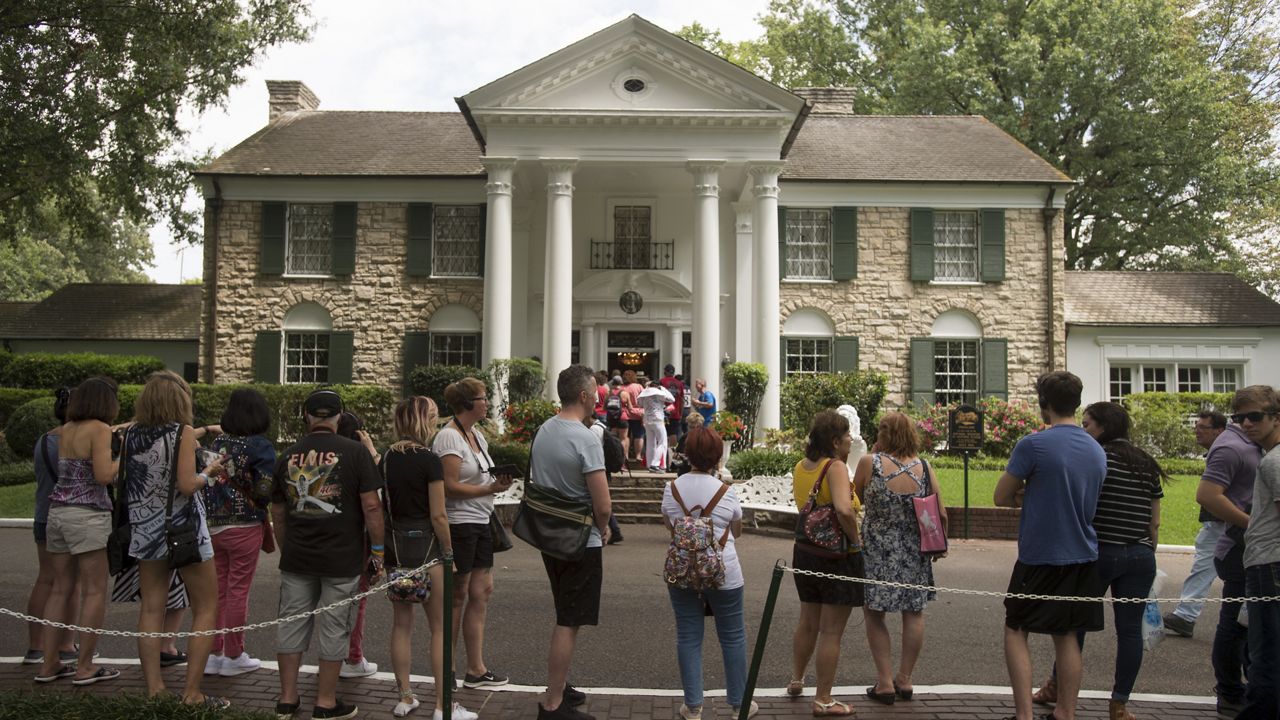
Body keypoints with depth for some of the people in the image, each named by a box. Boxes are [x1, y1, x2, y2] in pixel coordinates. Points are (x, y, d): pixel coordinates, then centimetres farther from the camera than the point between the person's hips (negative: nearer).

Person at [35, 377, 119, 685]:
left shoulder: (65, 430, 12)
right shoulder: (99, 429, -10)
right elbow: (103, 475, -17)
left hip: (58, 512, 8)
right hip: (88, 515, -8)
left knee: (61, 589, 13)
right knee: (95, 590, -1)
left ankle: (49, 664, 17)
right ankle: (84, 667, 2)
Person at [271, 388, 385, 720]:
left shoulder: (288, 457, 5)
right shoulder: (354, 452, -8)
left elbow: (278, 514, 13)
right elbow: (371, 507, -12)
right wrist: (377, 552, -3)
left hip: (296, 557, 4)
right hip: (342, 560, -4)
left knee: (292, 625, 13)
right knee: (334, 629, 6)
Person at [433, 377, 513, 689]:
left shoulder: (477, 435, 14)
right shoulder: (449, 437, -15)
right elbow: (451, 487, -20)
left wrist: (500, 479, 1)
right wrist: (490, 489, -18)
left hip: (480, 522, 9)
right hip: (458, 523, -9)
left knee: (481, 592, 9)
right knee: (457, 596, 2)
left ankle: (475, 669, 17)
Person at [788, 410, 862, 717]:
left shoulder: (800, 467, 4)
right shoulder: (836, 467, -19)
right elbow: (844, 509, -34)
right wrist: (856, 539, -20)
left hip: (805, 552, 8)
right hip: (838, 556, -8)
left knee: (808, 623, 24)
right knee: (831, 631, 3)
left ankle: (796, 680, 40)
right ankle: (823, 700, 11)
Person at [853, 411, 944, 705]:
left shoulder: (870, 463, -11)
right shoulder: (923, 467, -4)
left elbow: (858, 497, 4)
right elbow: (941, 515, -3)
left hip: (878, 553, -2)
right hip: (915, 554, 3)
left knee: (874, 614, 11)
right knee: (914, 613, 16)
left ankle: (885, 682, 10)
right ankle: (904, 680, 23)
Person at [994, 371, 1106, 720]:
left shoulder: (1033, 445, -15)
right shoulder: (1097, 451, 6)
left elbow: (1002, 497, -9)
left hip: (1039, 556, -5)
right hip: (1082, 557, 6)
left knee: (1015, 630, 6)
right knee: (1067, 636, 13)